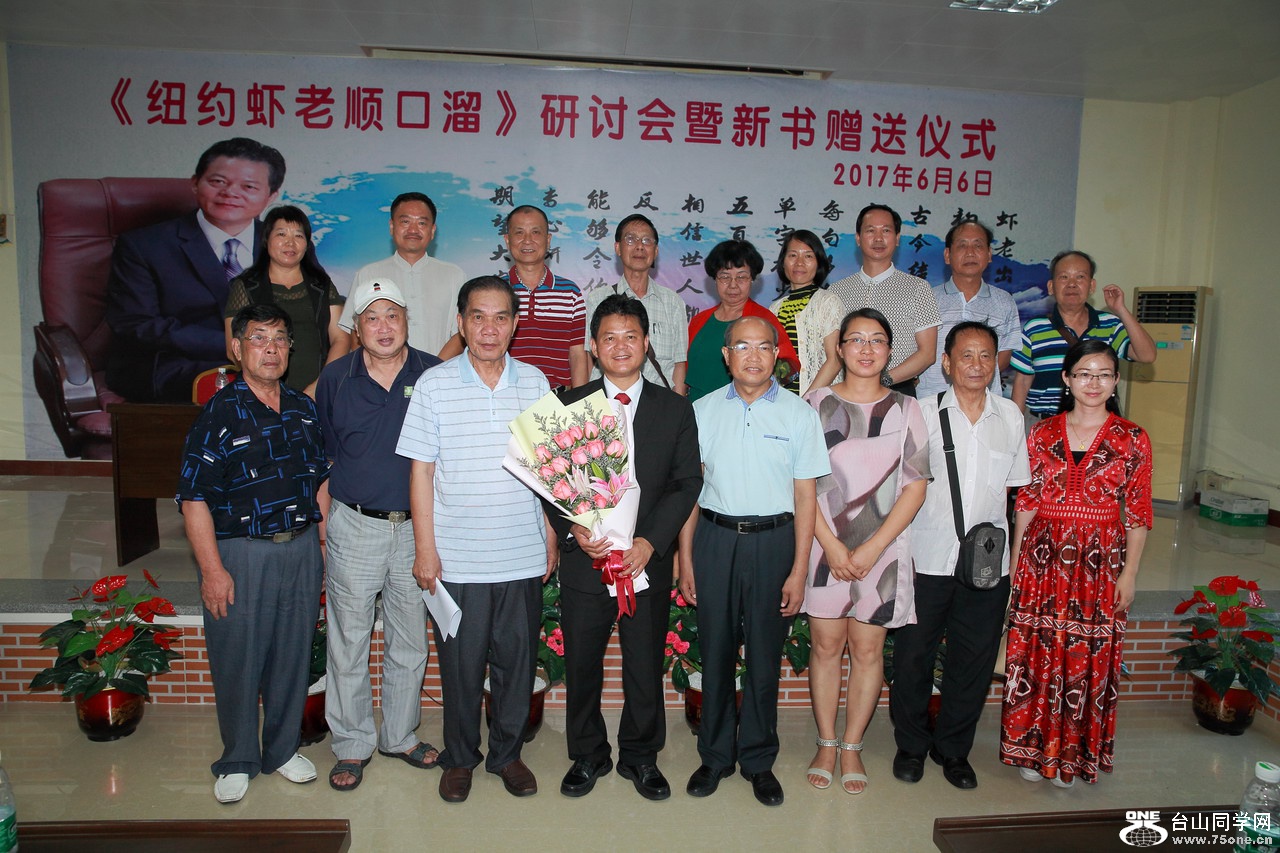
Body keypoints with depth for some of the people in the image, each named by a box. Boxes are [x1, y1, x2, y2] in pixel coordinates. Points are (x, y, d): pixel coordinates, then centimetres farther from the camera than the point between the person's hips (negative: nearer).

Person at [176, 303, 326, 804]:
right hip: (240, 554, -4)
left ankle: (283, 749, 31)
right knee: (238, 660, 5)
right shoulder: (219, 414, -7)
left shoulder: (304, 409, 8)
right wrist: (212, 569, -14)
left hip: (301, 549, 4)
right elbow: (193, 498, -10)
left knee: (294, 654, 12)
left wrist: (324, 541, 11)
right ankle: (237, 761, 25)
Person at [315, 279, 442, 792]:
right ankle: (352, 745, 25)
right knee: (349, 642, 7)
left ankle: (401, 736, 31)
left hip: (416, 528, 0)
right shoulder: (335, 379, 2)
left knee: (410, 642, 12)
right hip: (354, 527, 0)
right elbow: (322, 456, 9)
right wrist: (323, 522, 6)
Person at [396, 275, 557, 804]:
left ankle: (507, 753, 32)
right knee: (461, 664, 9)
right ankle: (459, 759, 30)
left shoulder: (534, 382, 4)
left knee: (518, 659, 12)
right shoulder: (434, 385, -3)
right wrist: (424, 548, -4)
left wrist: (552, 536, 8)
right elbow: (421, 469, -1)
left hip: (523, 555, 2)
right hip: (457, 556, -2)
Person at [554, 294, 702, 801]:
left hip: (648, 560, 0)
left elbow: (687, 481, -1)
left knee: (646, 665, 10)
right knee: (582, 664, 10)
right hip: (585, 558, 0)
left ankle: (640, 756, 31)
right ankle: (587, 755, 31)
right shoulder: (570, 406, 4)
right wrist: (573, 530, -14)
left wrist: (651, 541, -12)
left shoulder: (675, 409, 4)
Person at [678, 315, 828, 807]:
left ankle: (758, 761, 25)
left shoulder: (798, 413, 0)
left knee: (765, 656, 8)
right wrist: (685, 558, 3)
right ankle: (715, 756, 26)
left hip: (773, 540, -1)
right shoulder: (704, 410, 4)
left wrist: (799, 571, -5)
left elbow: (805, 496, -1)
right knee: (715, 652, 9)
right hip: (714, 538, 1)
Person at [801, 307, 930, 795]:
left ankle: (852, 747, 23)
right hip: (824, 544, 0)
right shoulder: (817, 403, 1)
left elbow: (915, 486, -1)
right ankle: (826, 744, 24)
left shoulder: (905, 410, 3)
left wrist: (872, 548, -9)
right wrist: (831, 544, -10)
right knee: (826, 645, 7)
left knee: (867, 649, 7)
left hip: (882, 547, 1)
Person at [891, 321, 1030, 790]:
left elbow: (1014, 488, 10)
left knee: (974, 661, 12)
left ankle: (953, 748, 32)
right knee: (913, 656, 9)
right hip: (926, 558, -2)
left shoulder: (1010, 416, 6)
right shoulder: (924, 412, -3)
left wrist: (1013, 555, 6)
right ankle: (911, 745, 30)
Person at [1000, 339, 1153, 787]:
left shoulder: (1132, 439, 0)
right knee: (1037, 653, 7)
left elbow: (1138, 513, 1)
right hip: (1044, 559, 1)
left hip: (1100, 562, -1)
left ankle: (1073, 753, 23)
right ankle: (1033, 748, 23)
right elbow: (1026, 502, 5)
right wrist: (1015, 562, 4)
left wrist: (1129, 573, -2)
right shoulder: (1043, 434, 3)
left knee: (1089, 658, 5)